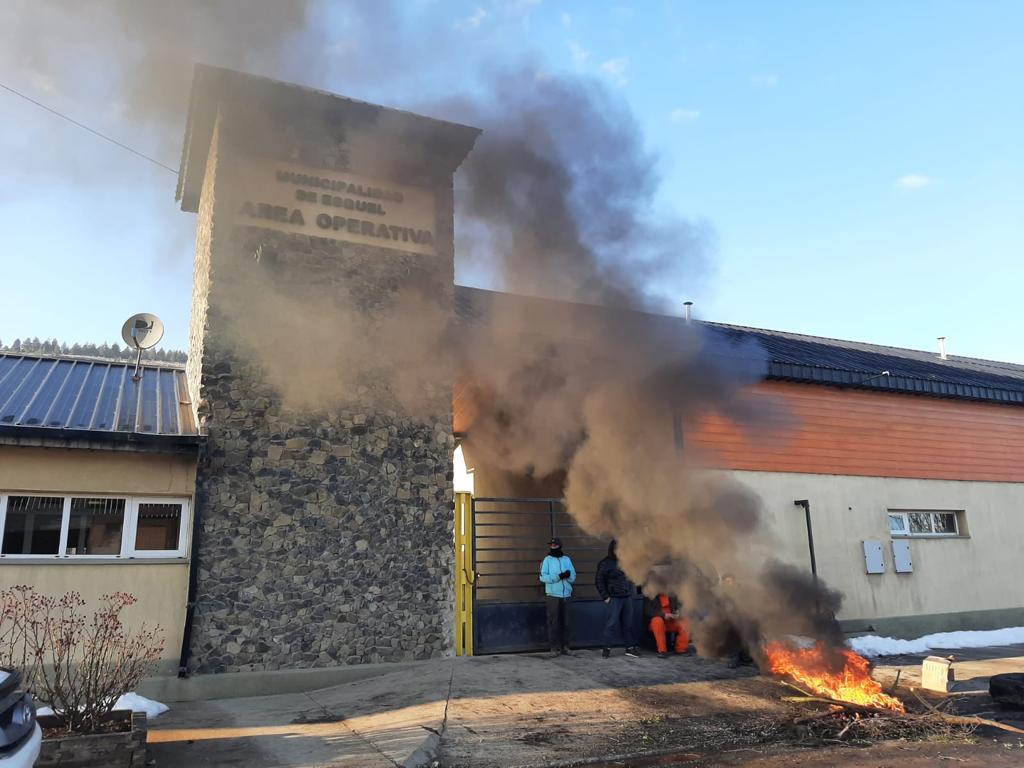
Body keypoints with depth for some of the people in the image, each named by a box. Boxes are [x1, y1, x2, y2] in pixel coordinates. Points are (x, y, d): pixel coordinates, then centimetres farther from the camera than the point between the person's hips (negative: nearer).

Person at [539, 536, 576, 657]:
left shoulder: (567, 559, 10)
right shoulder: (547, 560, 1)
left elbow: (573, 578, 8)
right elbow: (543, 577, -10)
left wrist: (568, 575, -15)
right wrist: (558, 576, -19)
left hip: (566, 595, 3)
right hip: (552, 595, -3)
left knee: (564, 621, 6)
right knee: (553, 621, -4)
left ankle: (564, 646, 14)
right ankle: (554, 647, 2)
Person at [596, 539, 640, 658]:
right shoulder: (606, 563, -6)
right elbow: (599, 581, -6)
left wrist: (632, 591, 14)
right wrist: (605, 596, -10)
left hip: (627, 598, 6)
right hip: (613, 598, -6)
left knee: (628, 623, 8)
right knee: (611, 624, -4)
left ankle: (630, 648, 17)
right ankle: (607, 648, 5)